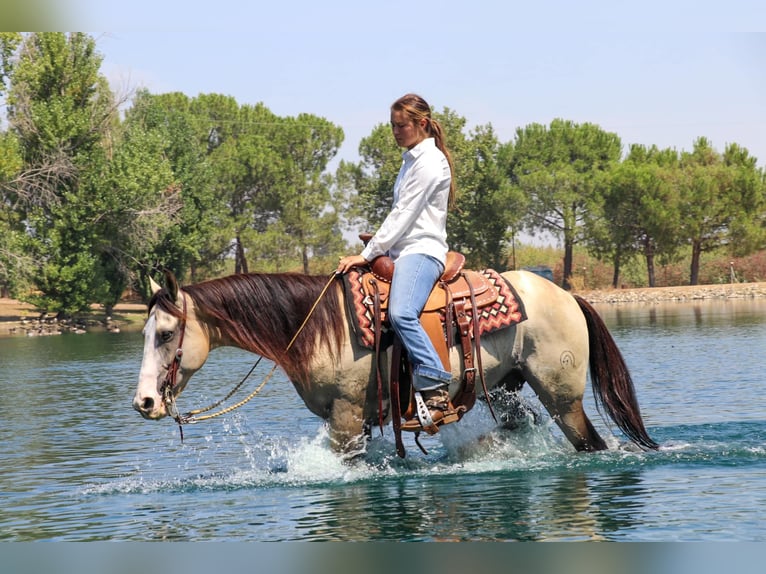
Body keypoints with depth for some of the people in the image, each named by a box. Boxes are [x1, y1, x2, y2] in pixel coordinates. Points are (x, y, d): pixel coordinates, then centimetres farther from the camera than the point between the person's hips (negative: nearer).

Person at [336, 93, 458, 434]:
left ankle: (436, 394, -40)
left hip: (422, 251, -11)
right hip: (403, 253, 11)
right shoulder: (412, 160, 23)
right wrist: (378, 247, 16)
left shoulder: (429, 161, -9)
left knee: (401, 313, -35)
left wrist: (367, 254, -13)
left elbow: (403, 215, -13)